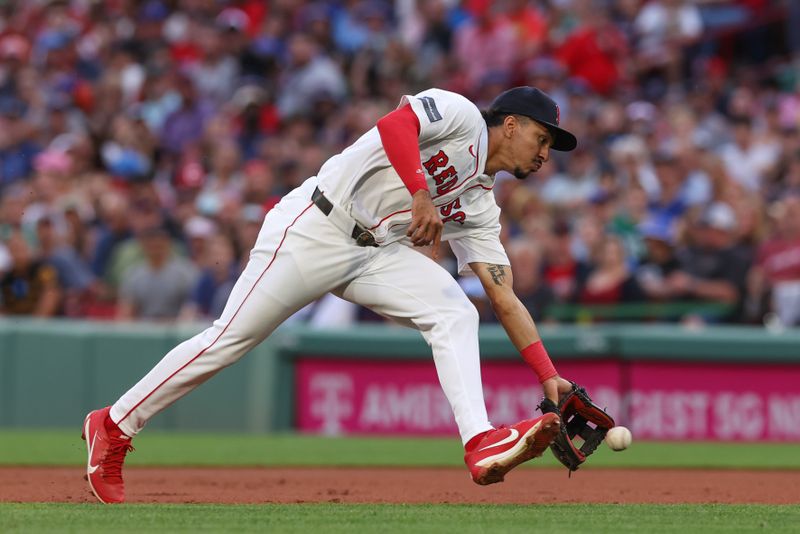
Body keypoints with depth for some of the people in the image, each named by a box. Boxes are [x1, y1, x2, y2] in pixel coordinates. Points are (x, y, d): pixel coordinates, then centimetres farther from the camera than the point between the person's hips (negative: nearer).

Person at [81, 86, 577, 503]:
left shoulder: (480, 208, 16)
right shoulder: (459, 114, -3)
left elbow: (506, 299, 12)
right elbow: (393, 125, -24)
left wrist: (549, 377, 5)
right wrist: (421, 197, -33)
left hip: (376, 253, 8)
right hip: (316, 228, -8)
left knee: (455, 313, -12)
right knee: (230, 339, -7)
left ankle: (482, 445, -26)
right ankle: (113, 427, 8)